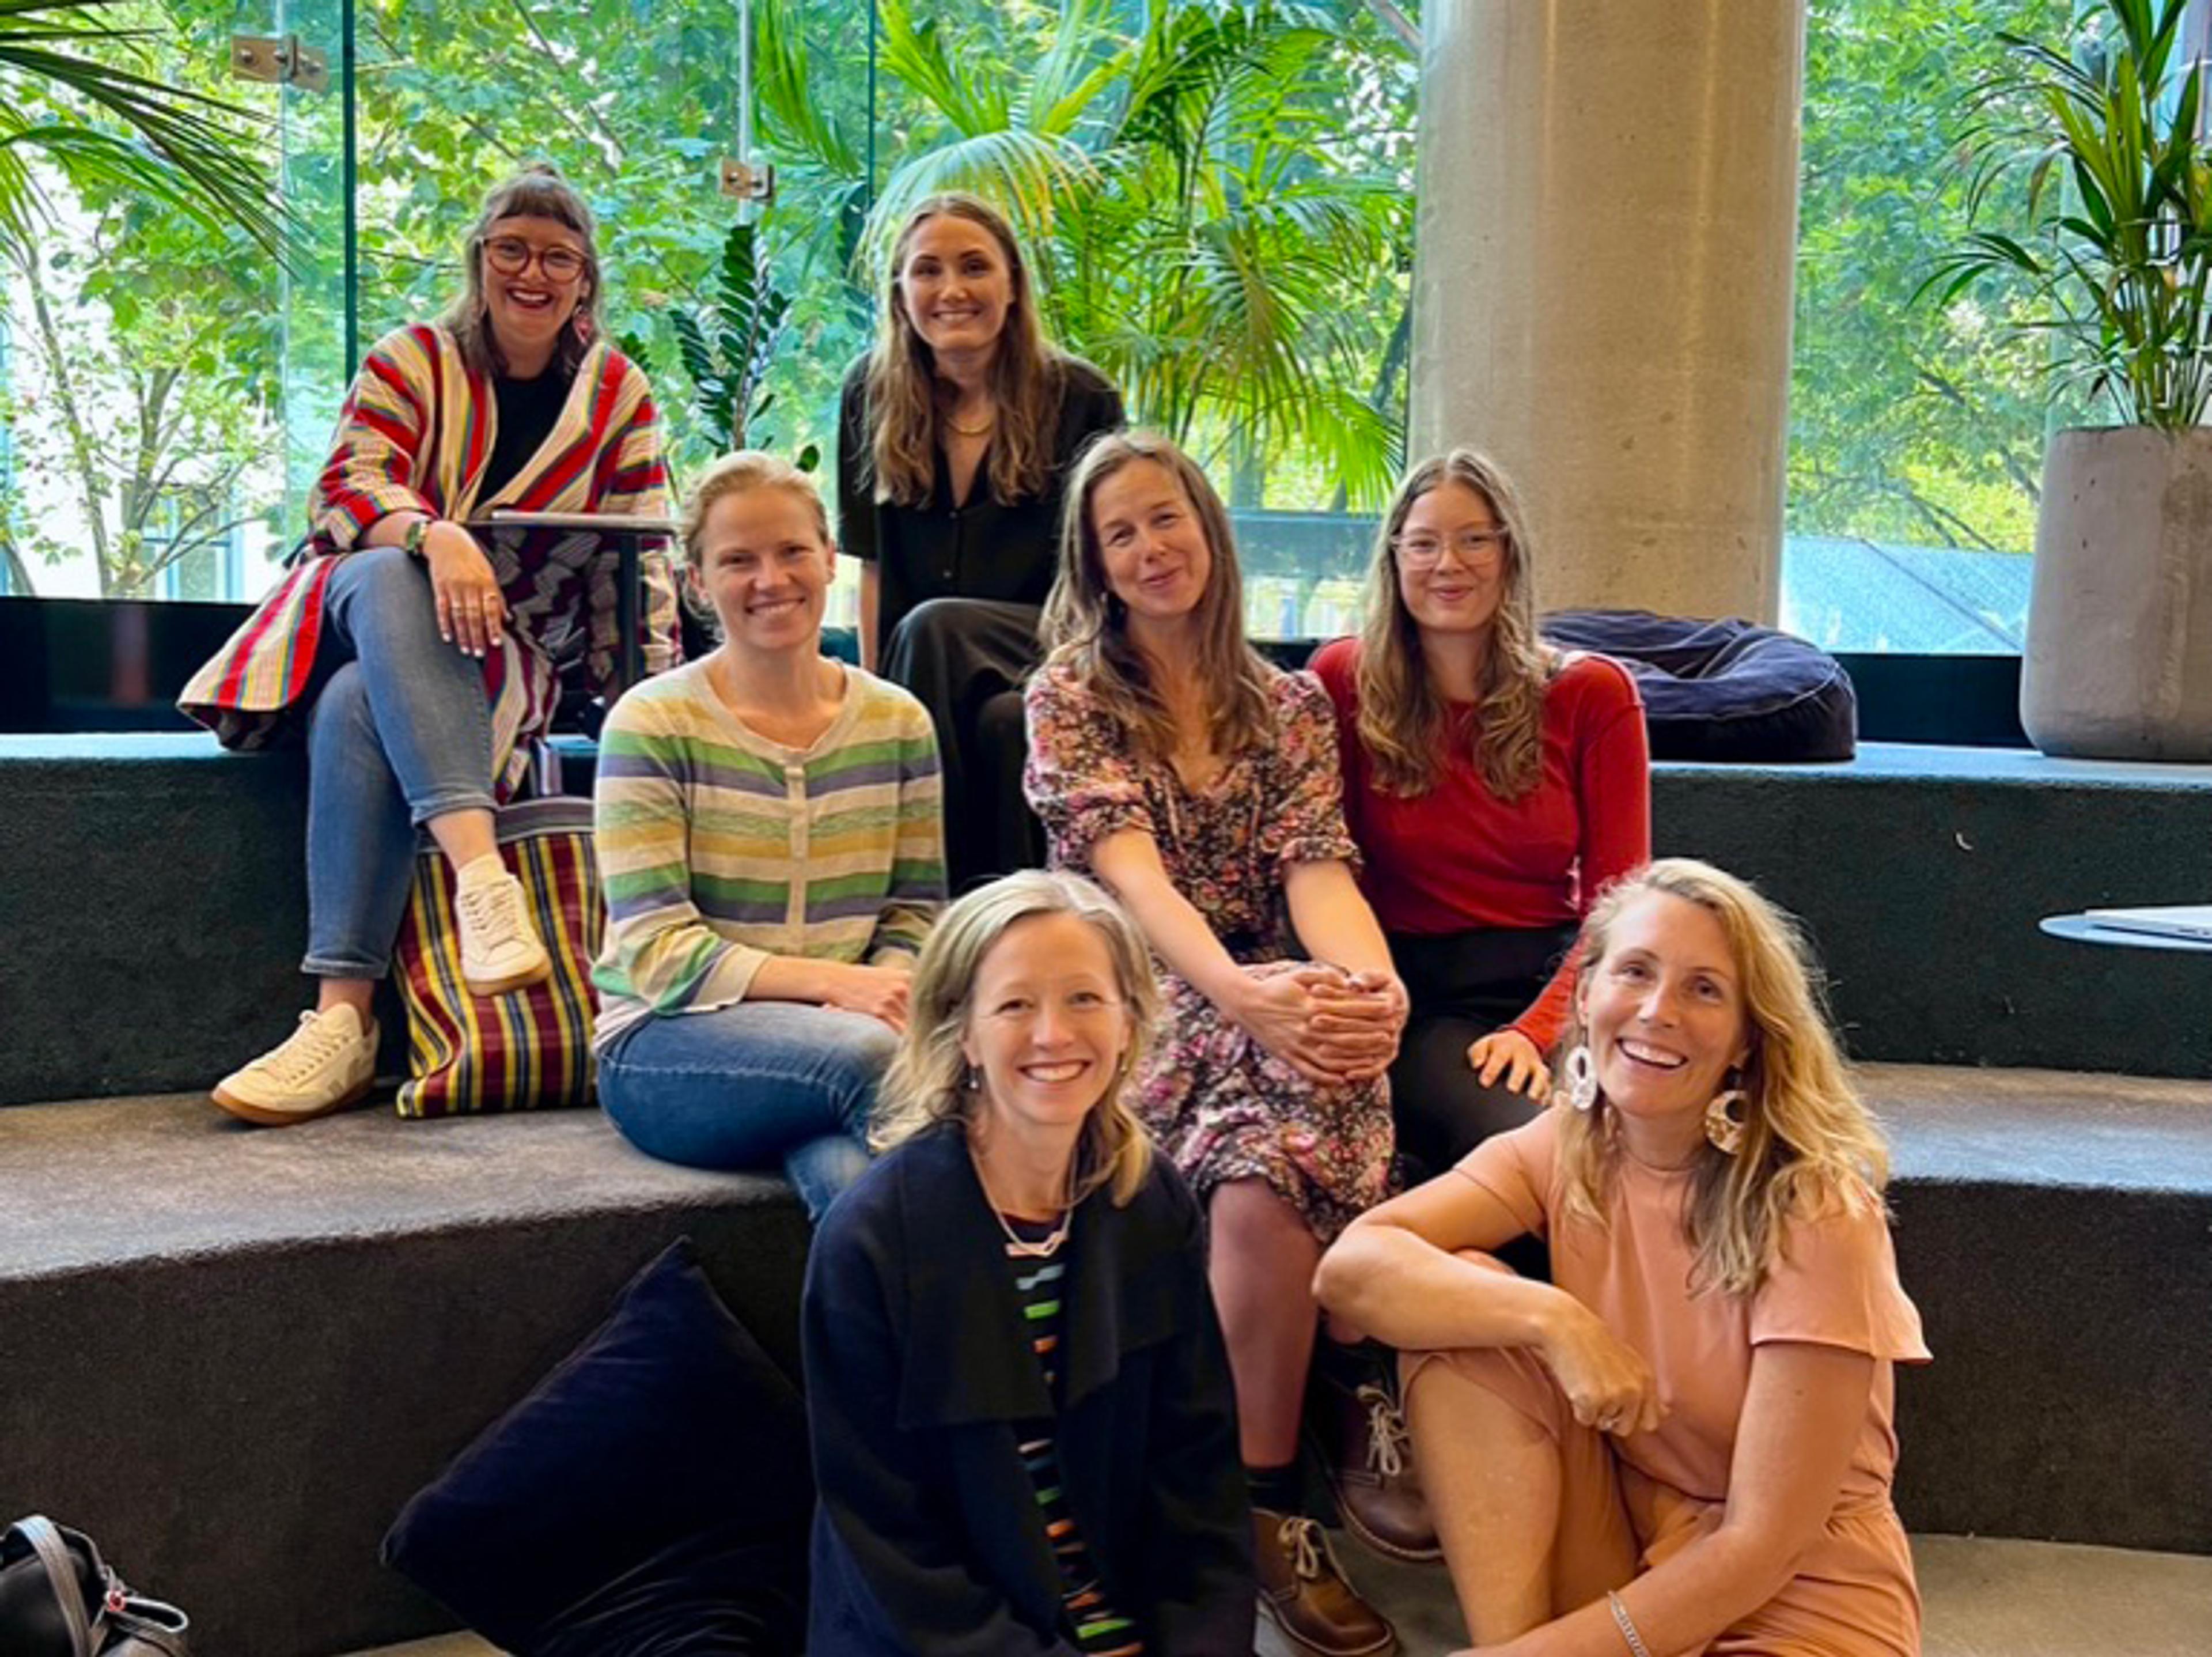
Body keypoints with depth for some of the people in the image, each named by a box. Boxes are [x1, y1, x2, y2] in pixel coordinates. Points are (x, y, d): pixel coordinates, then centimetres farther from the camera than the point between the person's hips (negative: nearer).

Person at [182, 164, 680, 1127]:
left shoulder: (618, 395, 10)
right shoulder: (412, 361, 8)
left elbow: (640, 567, 8)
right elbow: (344, 486, -8)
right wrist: (435, 534, -30)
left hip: (510, 652, -1)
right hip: (365, 610, 1)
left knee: (360, 708, -35)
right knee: (387, 577, -37)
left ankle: (343, 1020, -43)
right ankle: (480, 872, -54)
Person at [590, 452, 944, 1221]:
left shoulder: (898, 723, 11)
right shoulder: (651, 725, -2)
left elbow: (916, 913, 10)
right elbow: (655, 951, -9)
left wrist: (885, 986, -15)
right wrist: (832, 982, -22)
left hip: (844, 1026, 3)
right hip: (668, 1044, -2)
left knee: (848, 1178, -36)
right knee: (875, 1055, -35)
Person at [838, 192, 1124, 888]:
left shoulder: (1081, 400, 0)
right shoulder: (873, 395, 7)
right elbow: (872, 562, 7)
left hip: (1052, 654, -2)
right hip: (922, 674, 2)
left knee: (934, 629, -32)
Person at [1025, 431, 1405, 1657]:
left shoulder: (1289, 707, 16)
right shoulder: (1071, 696, 6)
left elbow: (1316, 866, 0)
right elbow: (1129, 867, -11)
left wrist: (1371, 981, -24)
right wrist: (1240, 992, -30)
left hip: (1274, 1001, 3)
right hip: (1143, 1005, -2)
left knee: (1282, 1135, -34)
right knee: (1287, 1129, -35)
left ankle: (1257, 1503, -24)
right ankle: (1266, 1503, -23)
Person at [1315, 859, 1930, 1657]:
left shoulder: (1812, 1212, -19)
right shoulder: (1564, 1148, -5)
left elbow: (1761, 1545, -20)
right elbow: (1351, 1268, -17)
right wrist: (1555, 1320, -29)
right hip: (1625, 1546, 6)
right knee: (1462, 1298, -15)